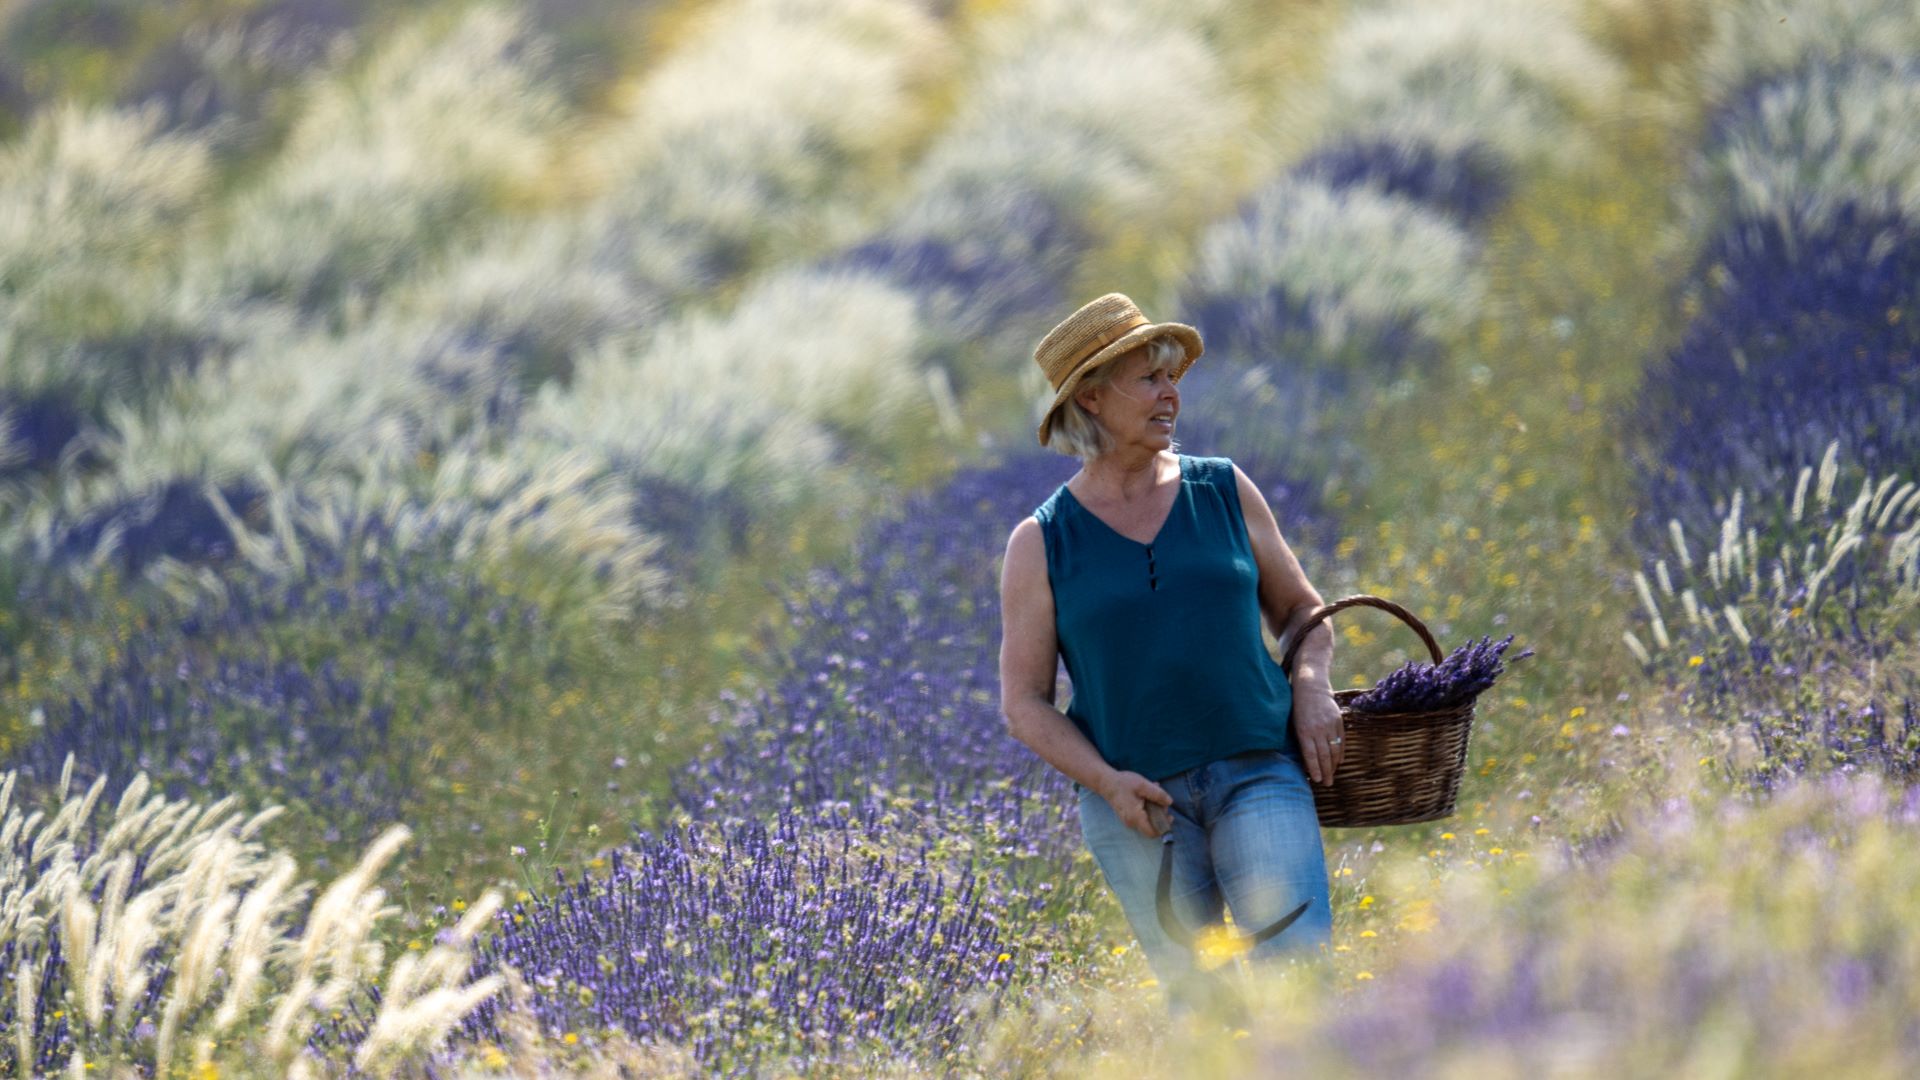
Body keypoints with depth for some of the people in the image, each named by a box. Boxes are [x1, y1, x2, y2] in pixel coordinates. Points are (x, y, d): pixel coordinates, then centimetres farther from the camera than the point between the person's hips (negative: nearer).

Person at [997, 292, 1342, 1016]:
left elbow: (1298, 609, 19)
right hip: (1140, 804, -1)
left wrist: (1311, 686, -2)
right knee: (1196, 1002, -2)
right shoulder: (1041, 544, 4)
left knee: (1301, 964, -17)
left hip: (1258, 774, 1)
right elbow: (1025, 703, 4)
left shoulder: (1223, 492, 9)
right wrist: (1105, 780, -11)